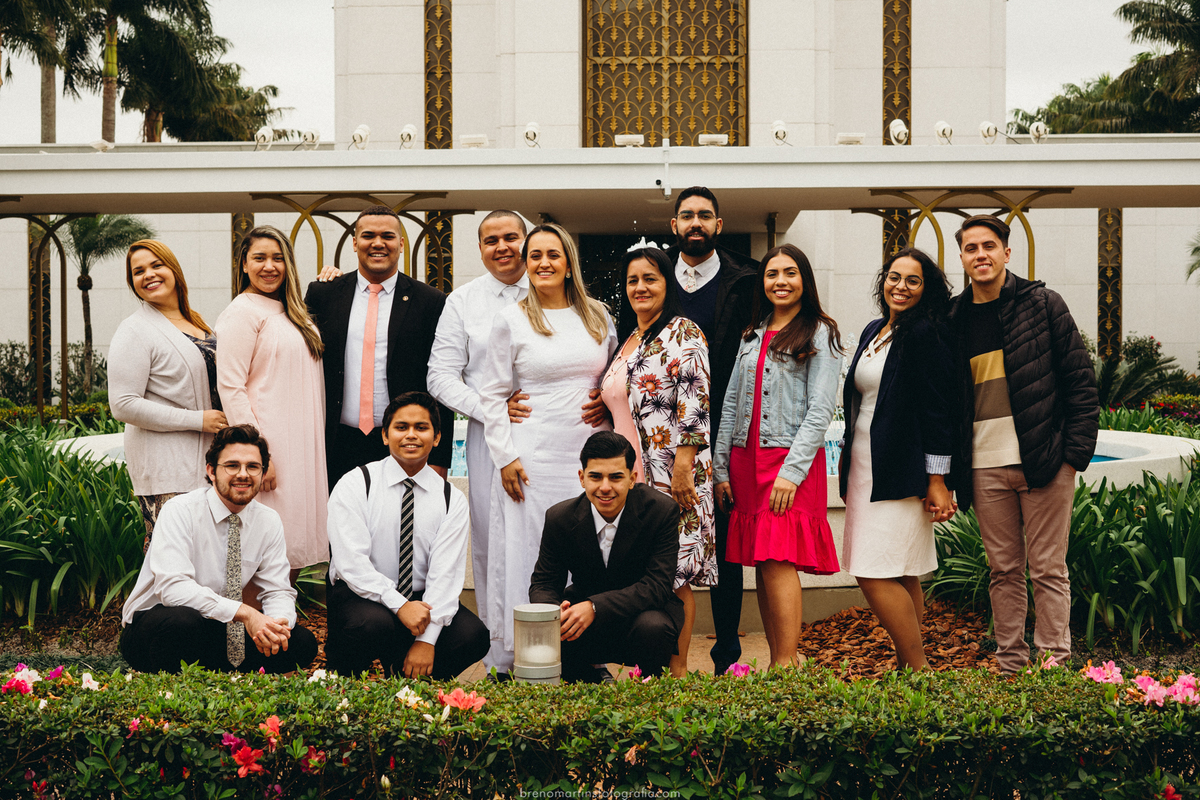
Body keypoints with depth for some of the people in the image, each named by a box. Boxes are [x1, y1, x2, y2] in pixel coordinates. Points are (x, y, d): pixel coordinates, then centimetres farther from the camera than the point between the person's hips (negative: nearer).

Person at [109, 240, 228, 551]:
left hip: (205, 456, 7)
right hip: (163, 464, -7)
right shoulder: (135, 330, -8)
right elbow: (123, 406, -16)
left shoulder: (195, 321, 15)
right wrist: (197, 419, -16)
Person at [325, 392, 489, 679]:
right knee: (375, 624, -35)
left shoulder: (452, 500, 1)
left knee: (473, 635, -24)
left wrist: (427, 639, -21)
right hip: (360, 594, -2)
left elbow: (445, 573, -9)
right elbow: (351, 562, -14)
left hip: (421, 600, 3)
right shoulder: (354, 485, -5)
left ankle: (411, 681, 4)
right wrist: (398, 605, -27)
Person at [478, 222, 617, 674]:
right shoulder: (511, 320, 1)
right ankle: (517, 658, 8)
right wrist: (505, 457, -7)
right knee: (529, 550, -1)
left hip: (587, 454, 3)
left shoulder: (597, 316, 10)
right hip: (532, 459, -3)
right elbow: (492, 395, 0)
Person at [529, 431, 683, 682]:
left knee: (652, 627, -36)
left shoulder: (661, 510, -18)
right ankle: (591, 682, 6)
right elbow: (544, 583, -3)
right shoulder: (559, 518, -10)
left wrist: (595, 607, -38)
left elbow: (657, 585, -23)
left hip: (644, 611, -2)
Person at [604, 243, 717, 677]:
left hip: (671, 472, -7)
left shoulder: (683, 333, -4)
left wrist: (683, 465, -19)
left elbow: (695, 403, -12)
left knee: (673, 574, -5)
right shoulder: (627, 341, 20)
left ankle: (678, 669, 3)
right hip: (632, 471, 7)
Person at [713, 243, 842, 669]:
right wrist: (721, 469, 9)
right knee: (761, 565, 5)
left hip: (792, 460, -5)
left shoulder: (820, 335, 2)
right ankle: (777, 659, 12)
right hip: (745, 460, 6)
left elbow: (820, 411, -6)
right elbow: (730, 405, 16)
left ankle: (786, 665, -9)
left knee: (778, 561, -13)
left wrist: (791, 471, -15)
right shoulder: (752, 337, 18)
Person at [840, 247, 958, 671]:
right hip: (865, 468, 8)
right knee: (901, 576, 11)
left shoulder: (926, 335, -10)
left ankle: (918, 668, 0)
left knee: (876, 574, -11)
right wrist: (847, 455, 22)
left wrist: (937, 481, -15)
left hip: (901, 473, -8)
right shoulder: (873, 332, 15)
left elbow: (939, 410, -13)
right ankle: (908, 666, 18)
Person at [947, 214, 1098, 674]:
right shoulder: (953, 321, 9)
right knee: (1004, 570, 10)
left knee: (1048, 569, 2)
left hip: (1045, 462, -3)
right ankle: (1010, 667, 18)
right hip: (985, 467, 3)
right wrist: (948, 472, 7)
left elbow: (1081, 382, 0)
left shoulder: (1042, 304, 1)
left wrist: (1075, 453, -7)